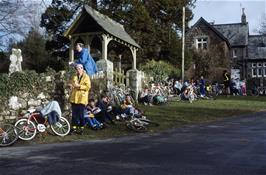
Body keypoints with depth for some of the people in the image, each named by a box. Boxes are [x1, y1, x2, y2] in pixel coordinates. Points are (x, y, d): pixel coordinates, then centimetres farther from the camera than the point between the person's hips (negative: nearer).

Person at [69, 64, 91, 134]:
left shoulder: (86, 77, -2)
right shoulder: (74, 77, 12)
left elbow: (88, 87, -11)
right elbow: (70, 83, 22)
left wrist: (79, 86, -20)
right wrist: (71, 85, -2)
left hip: (82, 99, -4)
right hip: (74, 98, 4)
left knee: (81, 114, 0)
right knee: (74, 114, 9)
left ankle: (81, 128, 12)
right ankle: (74, 127, 19)